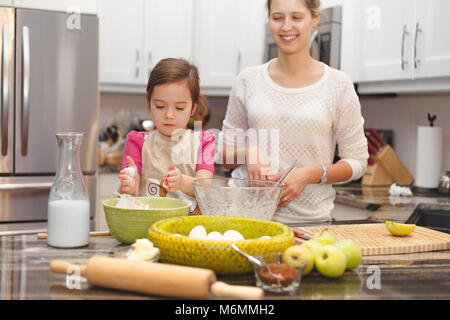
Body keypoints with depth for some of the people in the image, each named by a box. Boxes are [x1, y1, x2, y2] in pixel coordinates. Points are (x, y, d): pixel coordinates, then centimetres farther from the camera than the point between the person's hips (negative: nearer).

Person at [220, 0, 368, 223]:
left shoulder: (338, 85, 2)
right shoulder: (248, 80, 7)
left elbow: (357, 162, 5)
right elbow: (225, 156, 14)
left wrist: (310, 174, -11)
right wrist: (248, 153, -7)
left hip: (310, 219, -2)